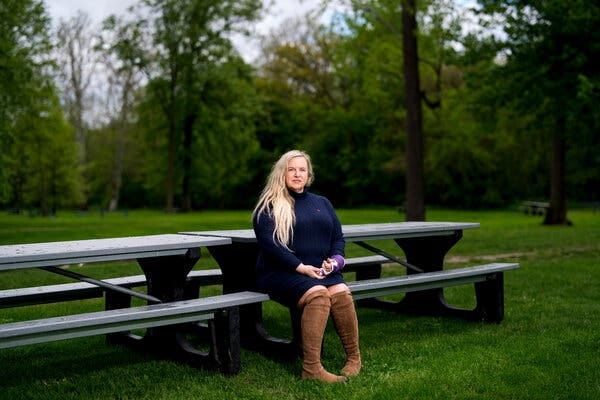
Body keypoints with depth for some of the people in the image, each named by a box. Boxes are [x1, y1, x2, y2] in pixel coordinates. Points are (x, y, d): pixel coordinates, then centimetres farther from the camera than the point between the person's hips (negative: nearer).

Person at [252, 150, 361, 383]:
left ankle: (354, 359, -16)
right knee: (318, 294, -34)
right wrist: (300, 267, -17)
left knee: (341, 292, -28)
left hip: (320, 271, 5)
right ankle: (311, 368, -34)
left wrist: (334, 259, -3)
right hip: (281, 272, -4)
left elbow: (338, 237, 20)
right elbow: (268, 243, -8)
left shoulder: (322, 203, 22)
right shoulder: (269, 205, 4)